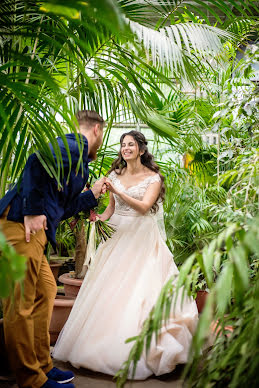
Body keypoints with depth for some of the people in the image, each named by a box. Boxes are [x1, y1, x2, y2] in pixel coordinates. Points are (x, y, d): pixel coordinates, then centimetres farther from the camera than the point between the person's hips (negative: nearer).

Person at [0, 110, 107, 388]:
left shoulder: (79, 159, 24)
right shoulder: (73, 146, -5)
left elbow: (63, 208, 26)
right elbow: (38, 160, -26)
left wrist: (93, 194, 34)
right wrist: (33, 212, -24)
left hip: (34, 232, 11)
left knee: (45, 292, 18)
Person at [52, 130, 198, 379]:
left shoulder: (153, 178, -2)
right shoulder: (115, 175, 11)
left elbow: (144, 206, -16)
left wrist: (117, 191, -24)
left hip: (141, 237, -4)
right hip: (117, 235, 5)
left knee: (139, 289, -8)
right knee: (108, 288, 2)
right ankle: (106, 342, 14)